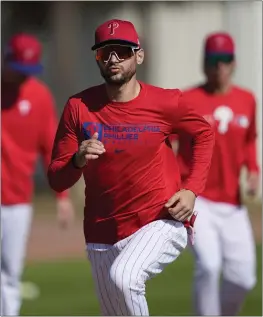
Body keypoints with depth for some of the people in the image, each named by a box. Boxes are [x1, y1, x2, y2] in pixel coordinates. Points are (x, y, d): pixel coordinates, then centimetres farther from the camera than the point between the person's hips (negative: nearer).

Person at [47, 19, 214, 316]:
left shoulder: (166, 102, -8)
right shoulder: (78, 107, -5)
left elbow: (204, 133, 12)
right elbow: (56, 180, -2)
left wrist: (192, 190, -1)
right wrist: (78, 161, -25)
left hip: (162, 223, -3)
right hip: (102, 234, 3)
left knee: (122, 278, -33)